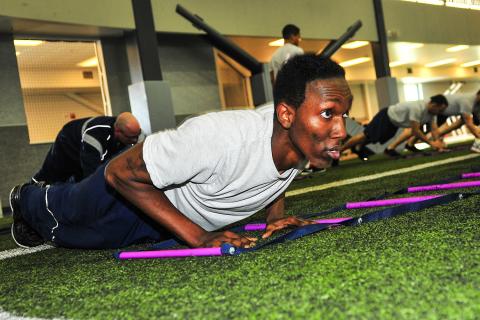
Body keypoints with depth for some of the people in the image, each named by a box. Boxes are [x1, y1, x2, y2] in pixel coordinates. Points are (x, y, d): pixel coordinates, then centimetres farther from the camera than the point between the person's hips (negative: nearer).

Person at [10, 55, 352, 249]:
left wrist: (276, 215, -14)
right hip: (132, 187, -6)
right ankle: (28, 199, 63)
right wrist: (198, 237, -39)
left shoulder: (304, 135, -26)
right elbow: (121, 172, -36)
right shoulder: (222, 137, -49)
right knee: (66, 214, 29)